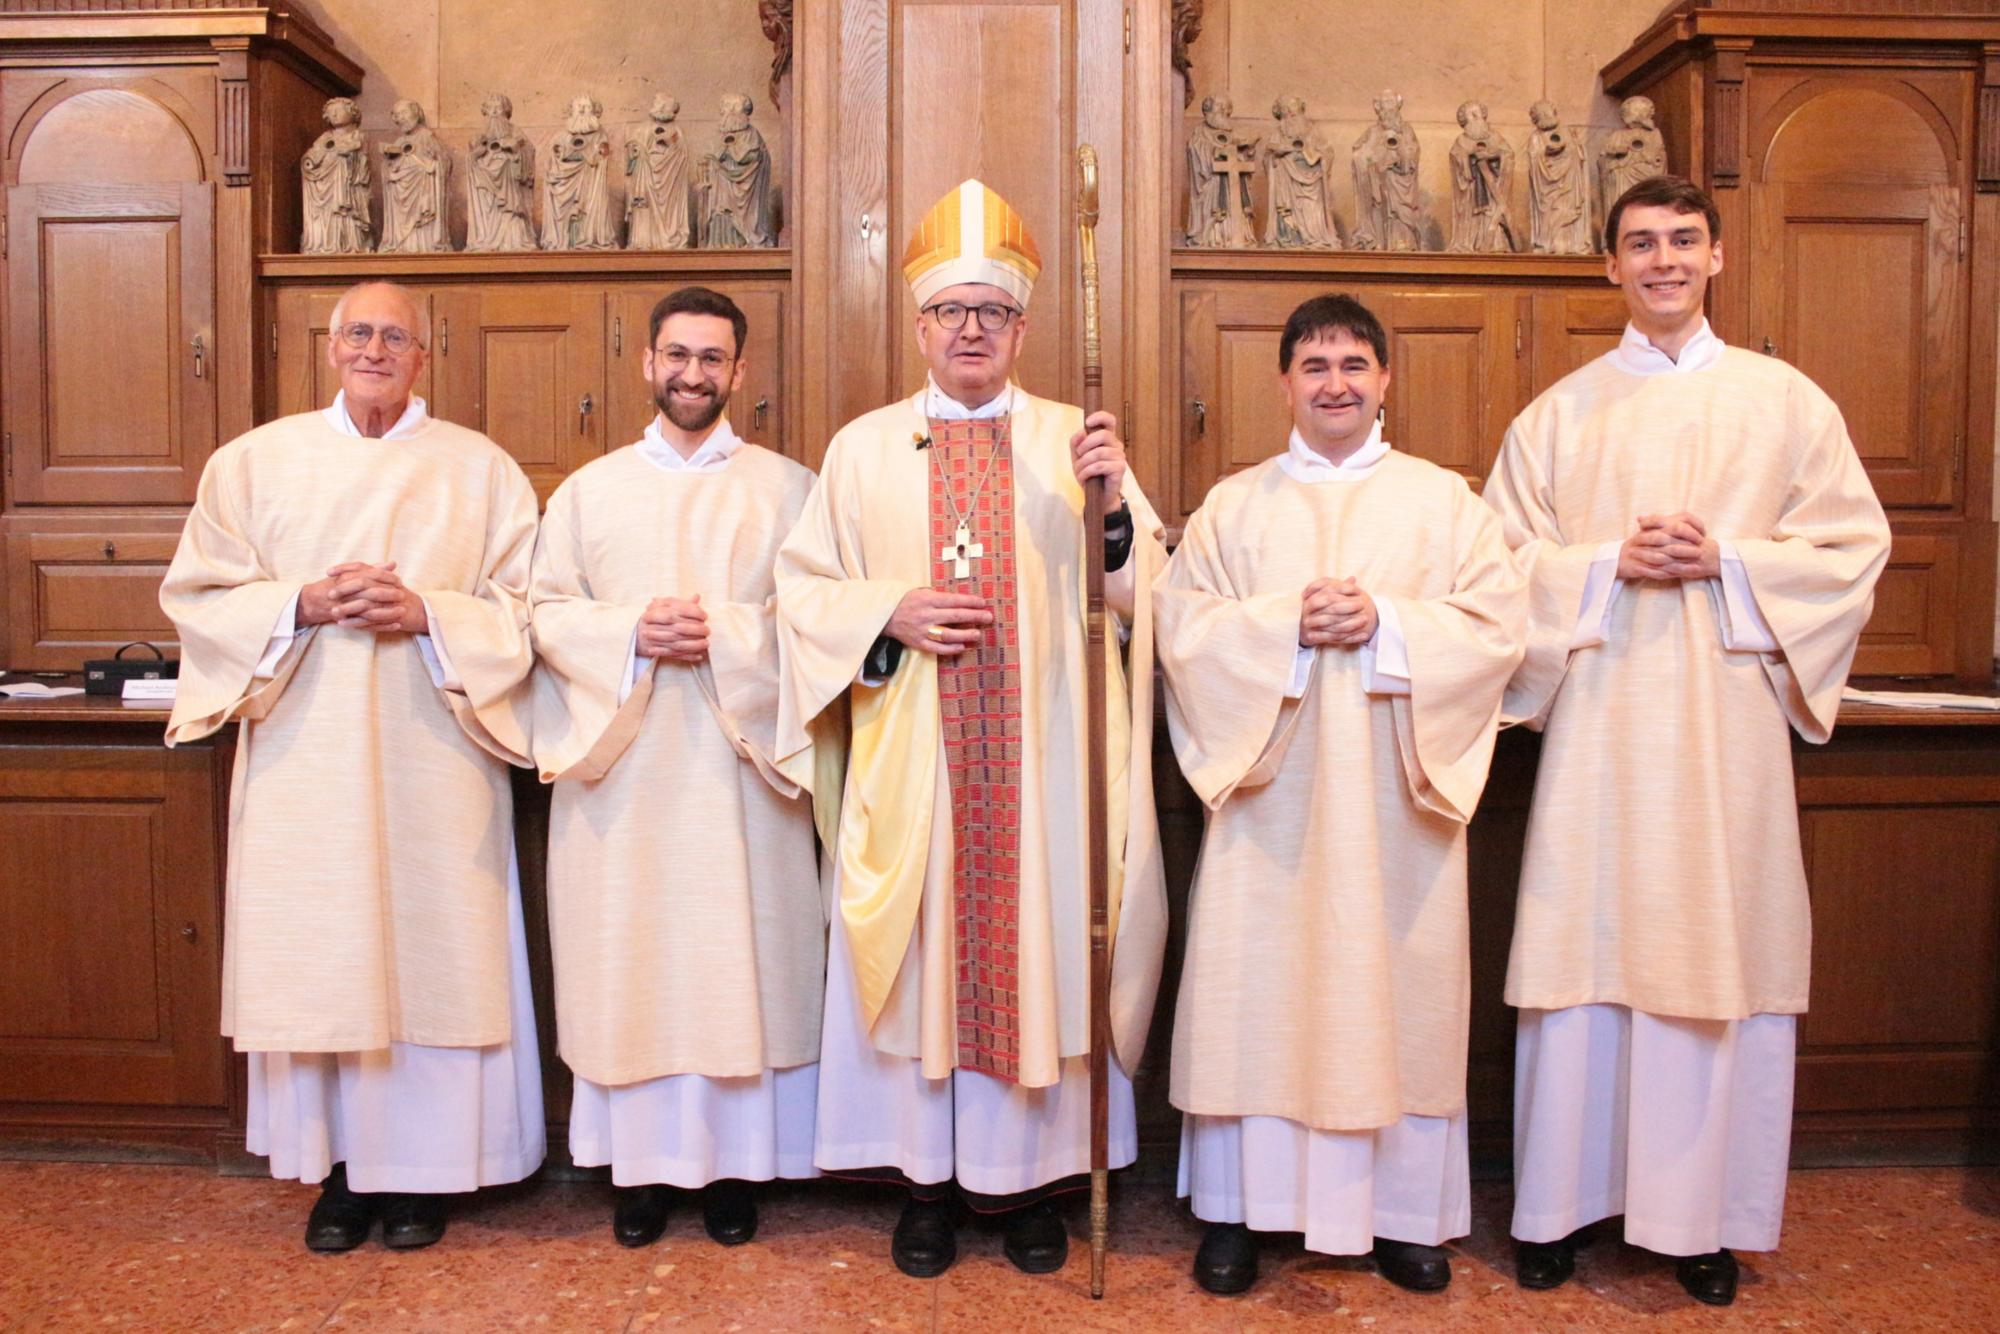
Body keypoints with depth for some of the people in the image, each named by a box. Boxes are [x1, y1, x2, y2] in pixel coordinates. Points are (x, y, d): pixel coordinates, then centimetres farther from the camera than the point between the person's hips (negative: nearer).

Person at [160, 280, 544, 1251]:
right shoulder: (255, 461, 10)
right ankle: (341, 1168, 18)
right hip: (304, 756, 1)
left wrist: (428, 614, -15)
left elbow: (523, 608, 1)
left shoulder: (481, 469, 6)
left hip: (432, 758, -1)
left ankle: (422, 1169, 16)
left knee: (434, 951, 1)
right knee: (317, 956, 4)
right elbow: (197, 595, 6)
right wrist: (301, 605, -11)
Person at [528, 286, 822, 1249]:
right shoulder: (589, 489, 12)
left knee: (738, 955, 2)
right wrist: (632, 632, -12)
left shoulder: (787, 489, 7)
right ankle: (642, 1163, 16)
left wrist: (723, 634, -16)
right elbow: (544, 612, 5)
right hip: (621, 770, 2)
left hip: (739, 768, -1)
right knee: (631, 957, 4)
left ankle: (735, 1163, 15)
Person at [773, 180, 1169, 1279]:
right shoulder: (864, 447, 8)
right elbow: (803, 587, 7)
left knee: (1037, 944, 4)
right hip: (911, 764, 0)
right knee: (920, 950, 5)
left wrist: (1115, 505, -16)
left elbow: (1138, 595, 2)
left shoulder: (1076, 439, 7)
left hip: (1043, 762, 0)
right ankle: (926, 1178, 21)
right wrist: (890, 614, -10)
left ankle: (1029, 1173, 21)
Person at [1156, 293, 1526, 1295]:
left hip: (1394, 796, 0)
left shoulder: (1442, 501, 10)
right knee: (1254, 983, 2)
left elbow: (1499, 623, 0)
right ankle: (1236, 1209, 14)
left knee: (1398, 984, 4)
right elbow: (1179, 622, 0)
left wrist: (1385, 625, -15)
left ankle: (1404, 1212, 18)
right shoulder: (1234, 505, 10)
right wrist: (1286, 624, -15)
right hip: (1268, 791, 0)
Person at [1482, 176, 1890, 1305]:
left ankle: (1707, 1215, 17)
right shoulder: (1562, 413, 10)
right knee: (1587, 953, 2)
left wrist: (1724, 561, -10)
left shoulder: (1785, 400, 9)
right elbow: (1506, 558, 5)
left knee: (1721, 953, 2)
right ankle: (1564, 1204, 14)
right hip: (1598, 721, 0)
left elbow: (1855, 545, 5)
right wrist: (1611, 564, -11)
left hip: (1727, 721, 0)